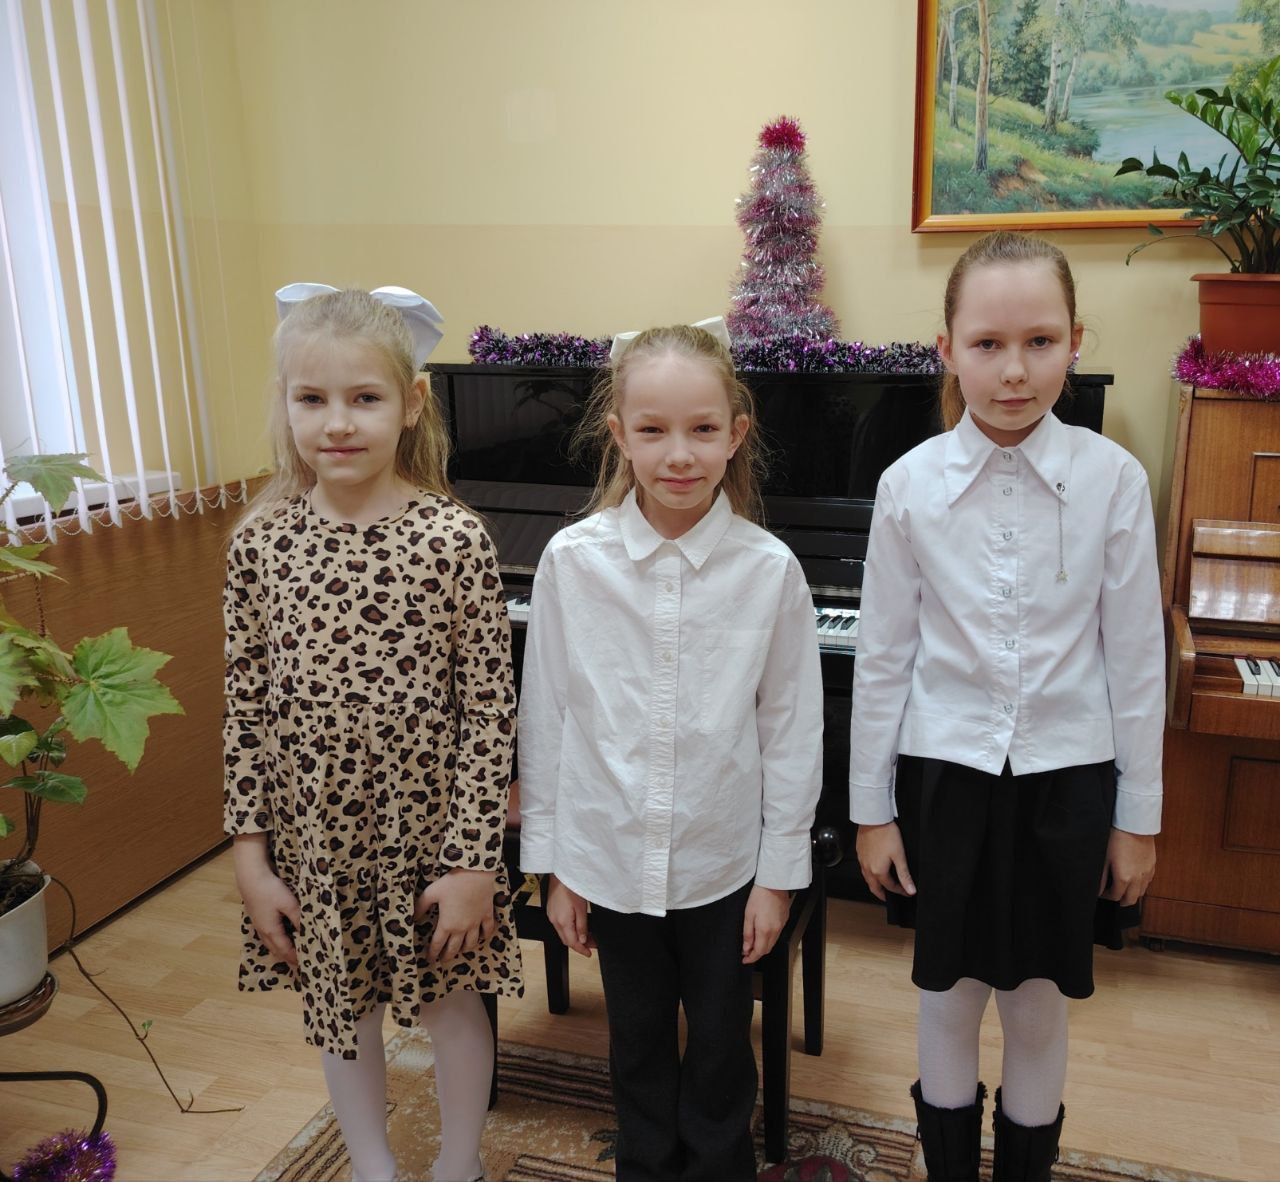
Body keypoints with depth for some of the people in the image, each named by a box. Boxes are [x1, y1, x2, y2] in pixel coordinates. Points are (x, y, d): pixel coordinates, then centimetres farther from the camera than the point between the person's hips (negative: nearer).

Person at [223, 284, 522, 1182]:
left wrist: (472, 863, -13)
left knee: (451, 998, 18)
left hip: (428, 824, -2)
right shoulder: (262, 544, -7)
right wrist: (252, 858, -1)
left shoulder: (455, 538, -16)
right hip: (315, 834, 3)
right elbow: (248, 711, -1)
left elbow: (489, 711, -13)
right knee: (340, 1008, 20)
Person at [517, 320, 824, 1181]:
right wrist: (552, 862, 1)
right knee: (639, 1046, 21)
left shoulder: (770, 569, -13)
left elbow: (792, 729, -5)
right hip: (613, 858, 1)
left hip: (724, 862, -1)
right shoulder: (572, 560, -11)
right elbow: (546, 719, -4)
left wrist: (780, 871, -2)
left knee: (721, 1047, 18)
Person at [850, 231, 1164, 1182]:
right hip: (945, 772, 0)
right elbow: (884, 656, -2)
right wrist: (872, 808, 1)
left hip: (1069, 776, 0)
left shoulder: (1113, 477, -8)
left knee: (1039, 1005, 15)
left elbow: (1136, 657, -2)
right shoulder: (911, 482, -8)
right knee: (950, 996, 15)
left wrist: (1139, 818, 2)